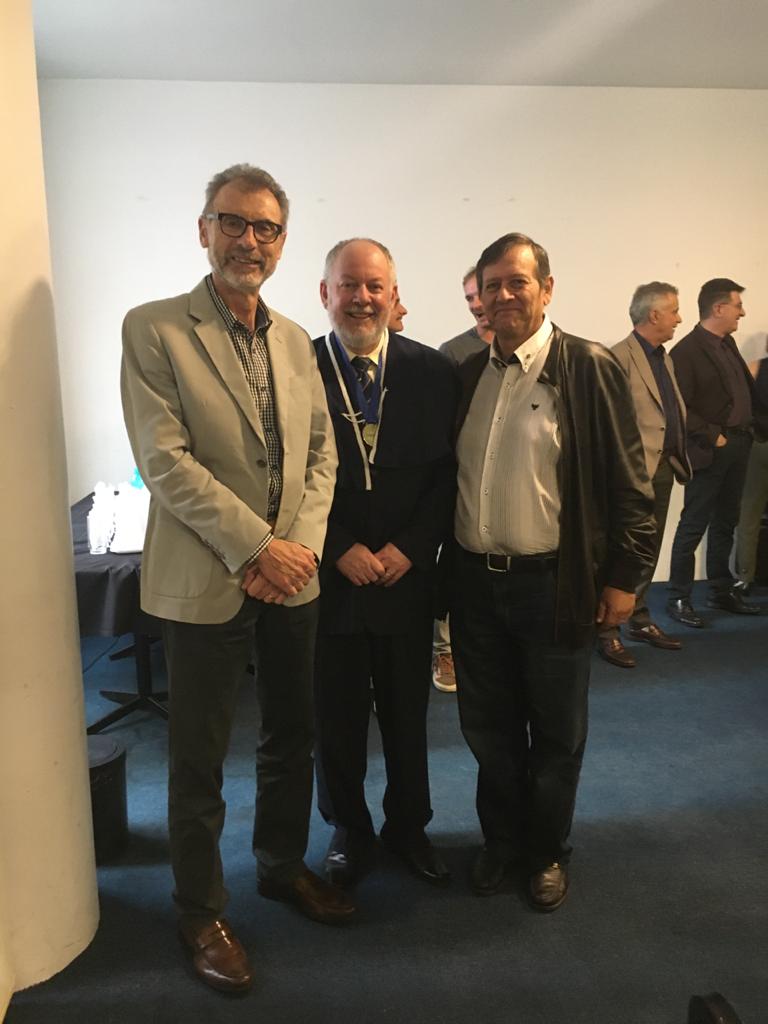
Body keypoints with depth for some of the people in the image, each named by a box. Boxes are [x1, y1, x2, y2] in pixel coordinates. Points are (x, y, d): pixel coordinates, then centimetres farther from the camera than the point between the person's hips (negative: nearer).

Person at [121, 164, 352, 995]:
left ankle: (284, 866, 41)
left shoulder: (295, 341, 10)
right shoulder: (154, 329, -7)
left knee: (292, 738, 18)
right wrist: (255, 547, -18)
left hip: (292, 576, 6)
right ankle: (199, 912, 30)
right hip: (203, 582, -5)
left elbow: (321, 454, 8)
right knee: (199, 760, 9)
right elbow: (164, 460, -15)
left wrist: (301, 543, -7)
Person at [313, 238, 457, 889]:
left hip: (407, 575, 2)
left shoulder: (432, 371, 1)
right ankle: (350, 830, 36)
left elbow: (445, 471, 0)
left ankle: (408, 825, 39)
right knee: (336, 718, 13)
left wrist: (410, 548, -11)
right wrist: (341, 550, -13)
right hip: (329, 577, -1)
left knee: (408, 713, 16)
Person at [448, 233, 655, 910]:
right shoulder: (468, 375, 8)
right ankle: (501, 840, 39)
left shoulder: (589, 368, -8)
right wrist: (447, 564, 8)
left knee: (556, 733, 13)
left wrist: (624, 576, -9)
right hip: (475, 581, 4)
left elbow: (629, 482, -8)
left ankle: (548, 851, 36)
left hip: (554, 584, -4)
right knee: (489, 728, 16)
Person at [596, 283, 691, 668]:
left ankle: (640, 620, 29)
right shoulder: (620, 357, -13)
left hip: (664, 469, 9)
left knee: (649, 553, 16)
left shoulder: (664, 358, 16)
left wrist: (678, 455, 13)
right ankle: (607, 631, 9)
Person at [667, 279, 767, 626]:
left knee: (725, 523, 16)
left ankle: (722, 591, 27)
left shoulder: (728, 343, 13)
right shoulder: (686, 351, -13)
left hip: (738, 446, 8)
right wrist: (713, 437, -16)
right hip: (710, 451, -8)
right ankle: (678, 598, 8)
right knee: (693, 526, -1)